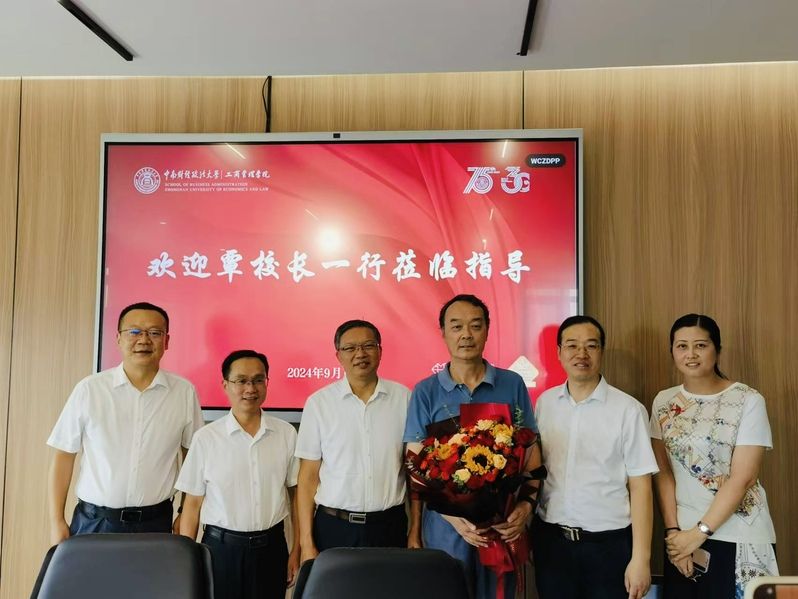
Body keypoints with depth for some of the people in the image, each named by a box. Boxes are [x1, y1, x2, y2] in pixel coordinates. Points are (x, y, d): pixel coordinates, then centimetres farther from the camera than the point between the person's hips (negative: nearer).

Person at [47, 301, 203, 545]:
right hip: (93, 521, 0)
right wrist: (56, 521, -1)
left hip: (155, 523, 0)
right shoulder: (88, 389, -5)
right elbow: (64, 456, 1)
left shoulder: (184, 392, -3)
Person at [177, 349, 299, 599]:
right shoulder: (206, 438, -6)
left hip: (272, 547, 1)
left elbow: (297, 494, 4)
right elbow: (193, 503, -1)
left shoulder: (286, 434, -2)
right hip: (221, 548, -1)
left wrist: (297, 551, 3)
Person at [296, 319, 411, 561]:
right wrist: (307, 543, -3)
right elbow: (308, 476, 0)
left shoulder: (403, 398, -2)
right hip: (334, 527, 0)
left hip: (390, 526, 1)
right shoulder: (318, 402, -3)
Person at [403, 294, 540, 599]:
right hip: (444, 525, -1)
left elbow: (531, 451, 4)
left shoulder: (513, 385, 0)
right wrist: (433, 524, -12)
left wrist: (527, 503, -10)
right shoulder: (426, 391, -3)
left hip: (502, 523, 1)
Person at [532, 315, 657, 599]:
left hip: (609, 543, -3)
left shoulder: (628, 409, -10)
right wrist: (528, 533, 7)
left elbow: (640, 487, -8)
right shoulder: (544, 403, 1)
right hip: (550, 539, 3)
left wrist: (641, 557, -10)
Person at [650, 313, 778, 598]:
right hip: (683, 535, 3)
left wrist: (699, 533, -14)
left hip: (740, 539, -3)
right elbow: (663, 472, 2)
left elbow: (742, 479, -13)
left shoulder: (749, 401, -9)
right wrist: (673, 529, -7)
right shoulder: (664, 402, 2)